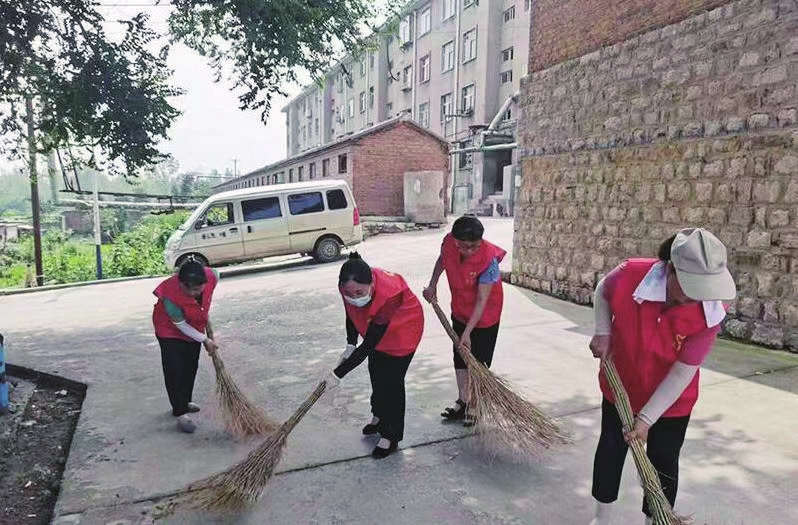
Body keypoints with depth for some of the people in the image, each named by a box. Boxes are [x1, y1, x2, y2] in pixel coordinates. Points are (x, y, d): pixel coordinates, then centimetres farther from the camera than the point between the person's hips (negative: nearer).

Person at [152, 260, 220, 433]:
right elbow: (181, 325, -24)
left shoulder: (211, 276, -29)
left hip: (194, 327, 6)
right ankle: (180, 413, 4)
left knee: (191, 367, 17)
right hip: (170, 330, -5)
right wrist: (205, 340, -18)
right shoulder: (170, 295, -39)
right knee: (174, 371, -7)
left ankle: (185, 401, 37)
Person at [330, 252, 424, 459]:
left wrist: (337, 374, -37)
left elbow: (368, 345, -40)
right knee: (375, 371, 18)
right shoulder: (348, 288, -28)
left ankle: (391, 436, 14)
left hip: (403, 328, -6)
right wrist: (350, 345, -16)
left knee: (392, 380, -4)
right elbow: (351, 314, -4)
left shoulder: (388, 296, -45)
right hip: (376, 327, 7)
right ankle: (379, 416, 43)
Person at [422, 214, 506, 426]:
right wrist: (432, 285, 3)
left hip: (485, 316, -5)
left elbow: (482, 300, -29)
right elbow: (441, 260, 9)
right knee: (460, 358, 16)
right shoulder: (449, 243, -18)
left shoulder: (489, 259, -32)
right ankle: (462, 401, 33)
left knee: (479, 363, 5)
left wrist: (467, 332, -29)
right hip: (460, 312, 5)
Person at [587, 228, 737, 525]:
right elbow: (602, 292, -3)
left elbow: (682, 373, -24)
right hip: (621, 387, 2)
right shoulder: (629, 276, -30)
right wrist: (602, 333, -10)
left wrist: (646, 419, -23)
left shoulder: (709, 314, -28)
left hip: (671, 401, -1)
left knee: (663, 462, 9)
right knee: (610, 448, 16)